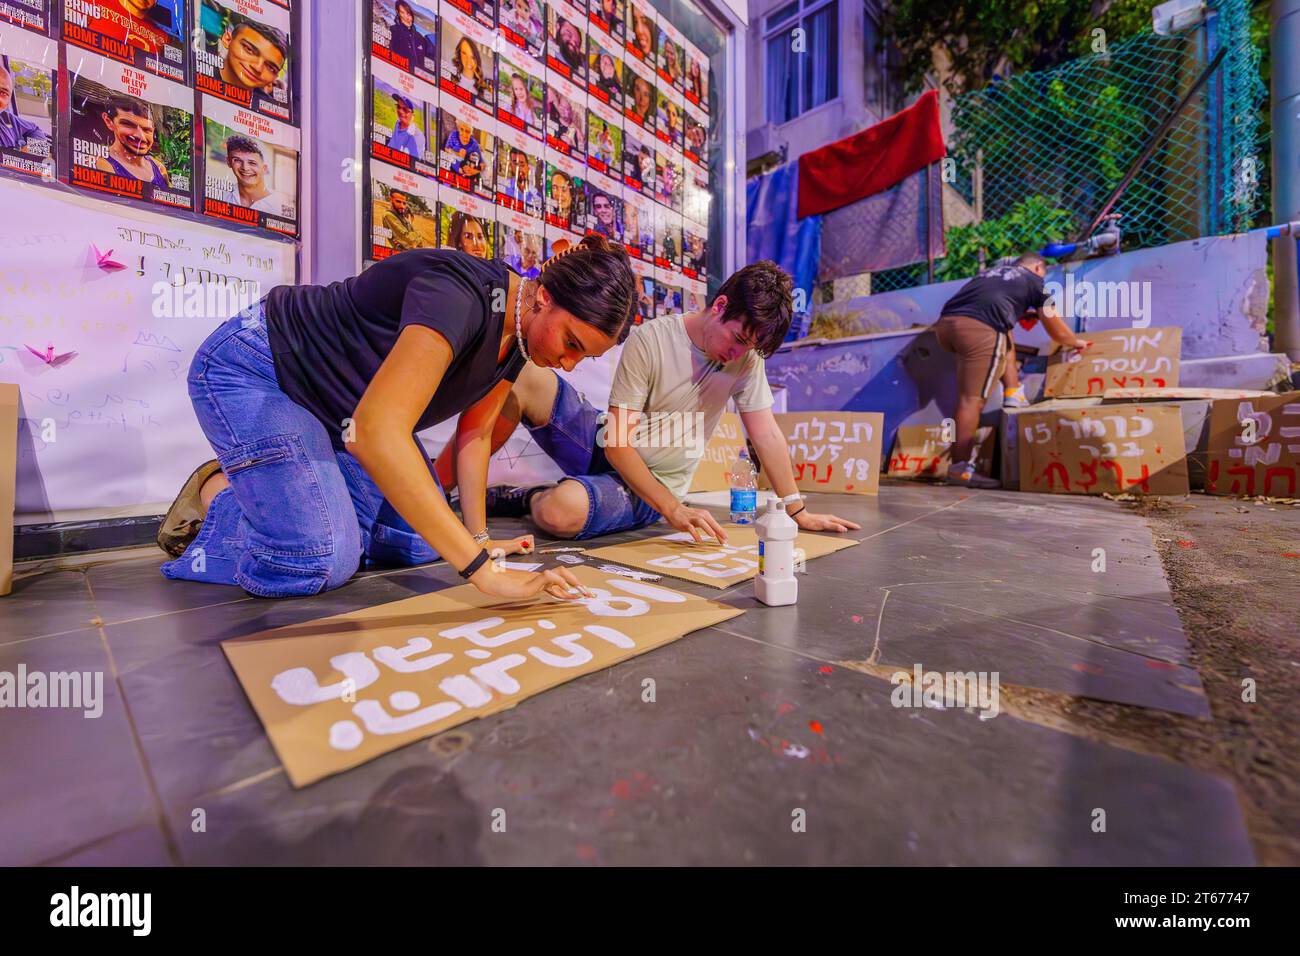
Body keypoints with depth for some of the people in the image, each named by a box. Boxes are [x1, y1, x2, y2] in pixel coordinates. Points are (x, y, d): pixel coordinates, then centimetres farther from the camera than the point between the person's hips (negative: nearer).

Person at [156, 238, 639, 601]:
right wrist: (482, 570, -47)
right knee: (323, 562, -22)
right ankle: (218, 492, 9)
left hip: (340, 405, 8)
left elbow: (474, 433, -1)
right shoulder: (460, 295, -35)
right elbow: (375, 432, -46)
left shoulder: (521, 332, -7)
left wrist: (479, 539, -1)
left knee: (419, 543, -2)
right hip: (253, 373, -8)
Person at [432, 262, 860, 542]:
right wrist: (674, 510, -27)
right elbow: (620, 444, -19)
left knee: (562, 513, -36)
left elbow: (767, 435, -1)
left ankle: (534, 499, 3)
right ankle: (431, 492, -9)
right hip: (605, 449, 0)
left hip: (648, 487, 0)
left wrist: (798, 511, -2)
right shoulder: (649, 340, -15)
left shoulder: (747, 359, -5)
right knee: (522, 377, -26)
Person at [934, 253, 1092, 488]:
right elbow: (1058, 332, 26)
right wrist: (1077, 342, 46)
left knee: (1005, 338, 32)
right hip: (978, 329, -6)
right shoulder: (1035, 281, 21)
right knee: (972, 399, -8)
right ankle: (960, 468, -11)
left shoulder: (990, 272, 36)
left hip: (945, 323, 7)